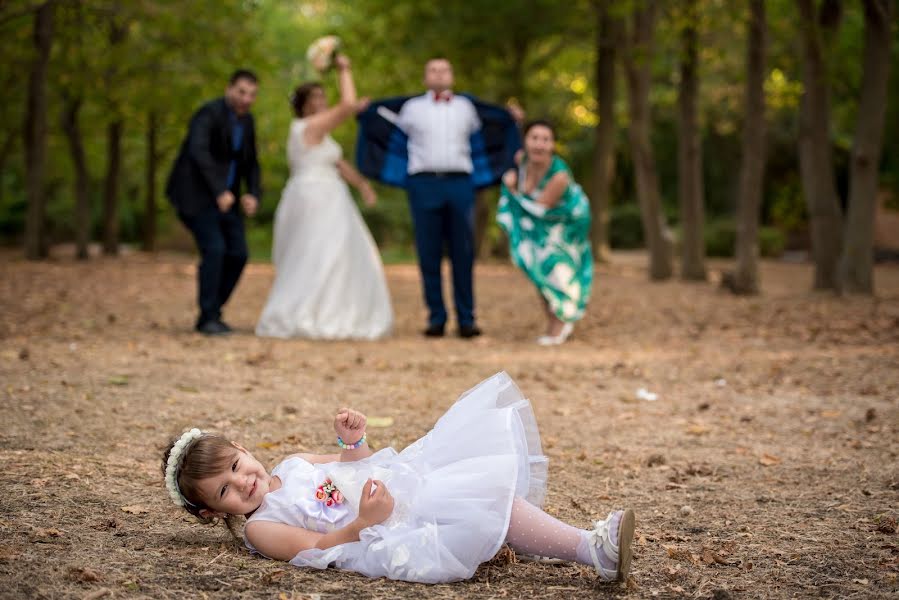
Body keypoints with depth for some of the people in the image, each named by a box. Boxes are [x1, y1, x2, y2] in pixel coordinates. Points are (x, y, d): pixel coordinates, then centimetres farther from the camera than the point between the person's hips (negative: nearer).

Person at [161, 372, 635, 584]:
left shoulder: (291, 465, 20)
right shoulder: (260, 527, -1)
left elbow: (358, 467, 26)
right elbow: (315, 549, -13)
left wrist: (352, 441, 4)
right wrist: (363, 524, -27)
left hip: (410, 492, 9)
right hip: (394, 536, -9)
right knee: (485, 499, -26)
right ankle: (592, 549, -29)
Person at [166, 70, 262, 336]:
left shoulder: (247, 121, 9)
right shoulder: (209, 113, -15)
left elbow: (250, 163, 16)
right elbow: (198, 152, -29)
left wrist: (253, 194, -3)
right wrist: (220, 191, -37)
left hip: (225, 197, 8)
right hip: (196, 194, -8)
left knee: (238, 253, 1)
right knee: (214, 249, -19)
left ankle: (212, 314, 14)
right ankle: (208, 317, -9)